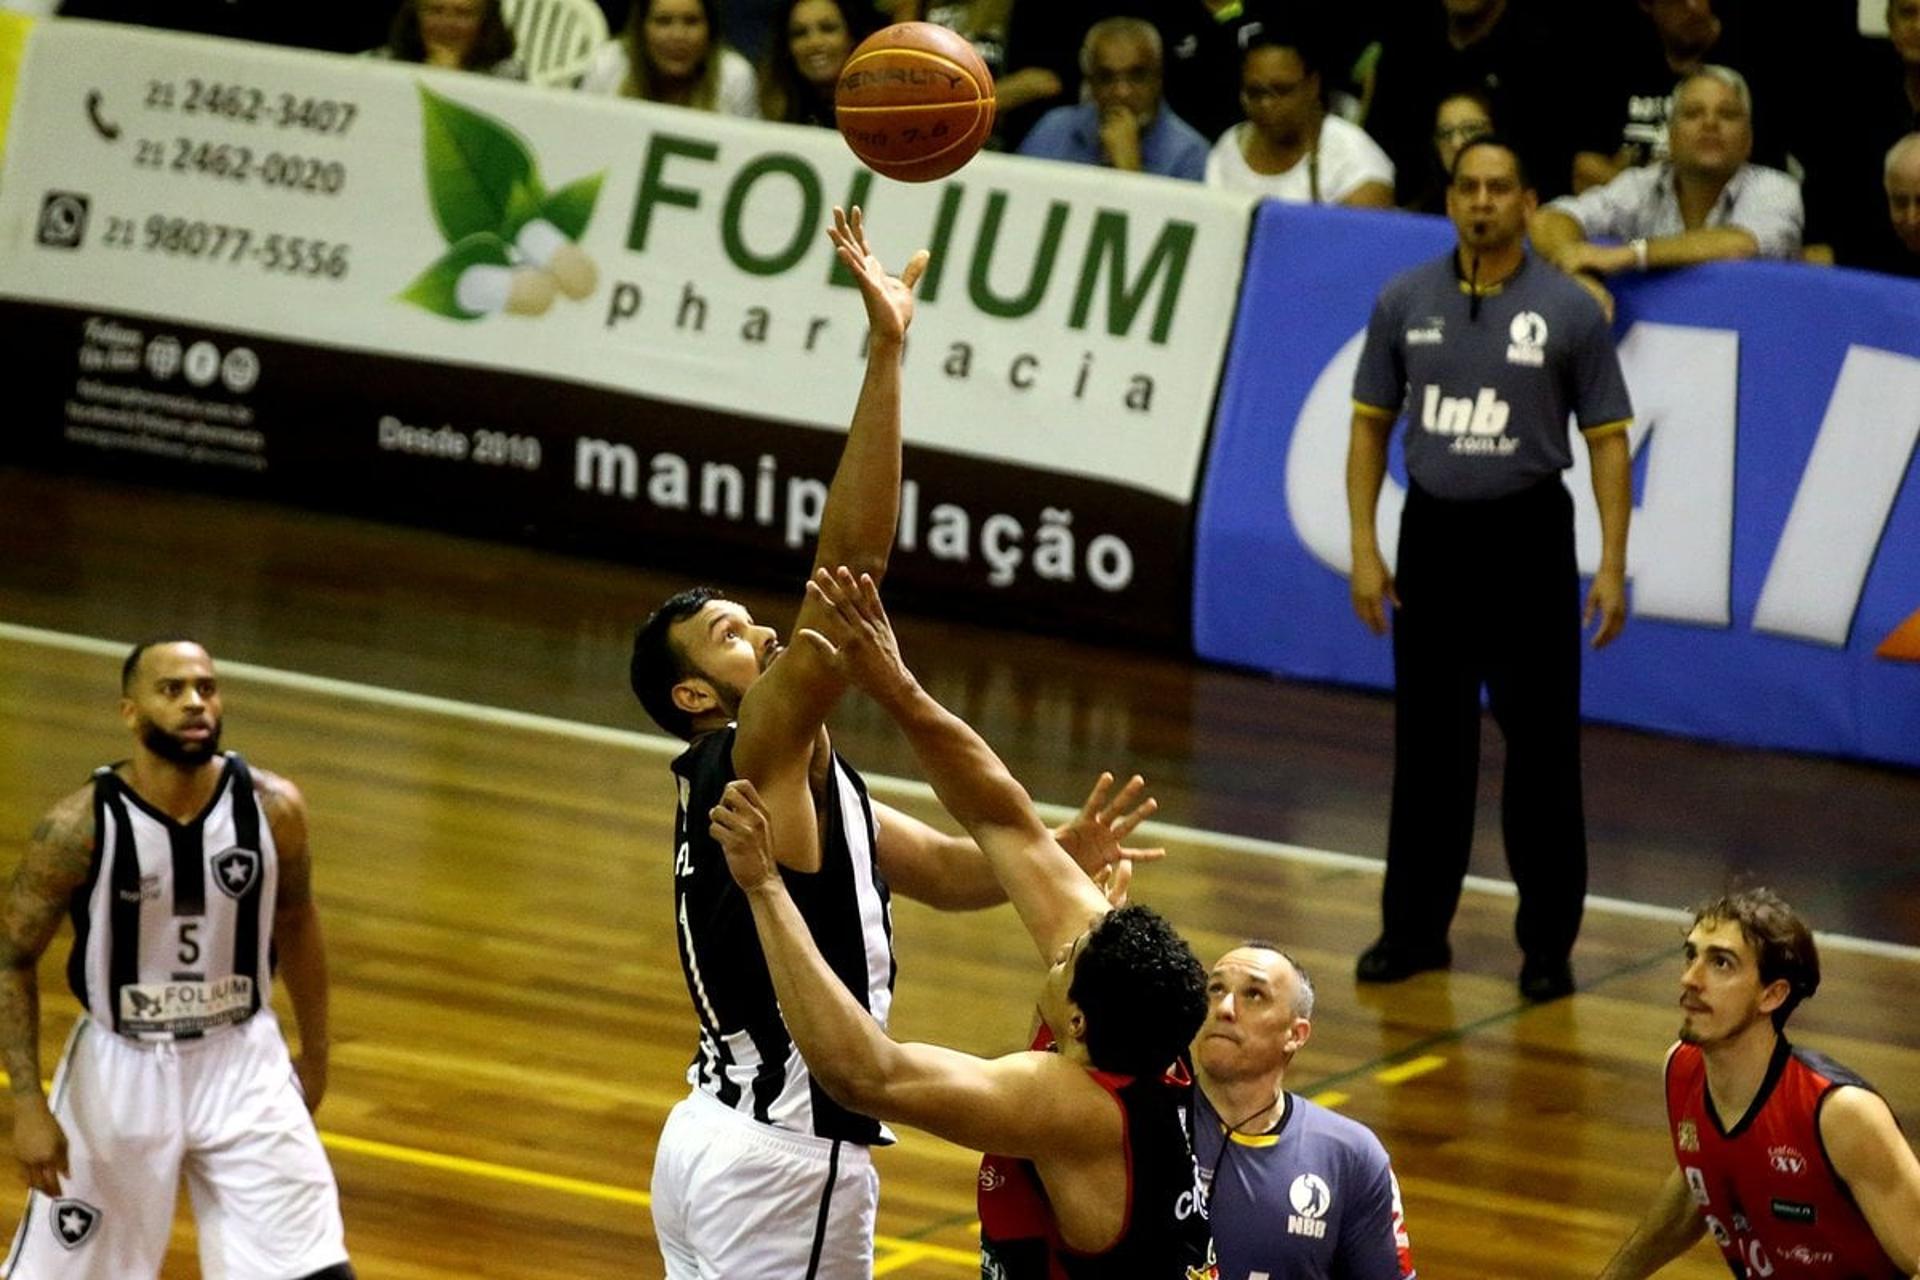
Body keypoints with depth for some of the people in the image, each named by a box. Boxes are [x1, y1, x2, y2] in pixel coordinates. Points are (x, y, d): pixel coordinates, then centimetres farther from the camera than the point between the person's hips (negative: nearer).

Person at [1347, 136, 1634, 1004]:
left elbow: (1607, 437, -3)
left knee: (1541, 747, 0)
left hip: (1527, 538, -2)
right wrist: (1364, 548, 1)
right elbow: (1370, 425, 8)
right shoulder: (1404, 303, 2)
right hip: (1432, 533, 2)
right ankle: (1415, 927, 19)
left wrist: (1612, 565, -9)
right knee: (1427, 743, 9)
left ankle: (1548, 941, 7)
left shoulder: (1569, 311, -5)